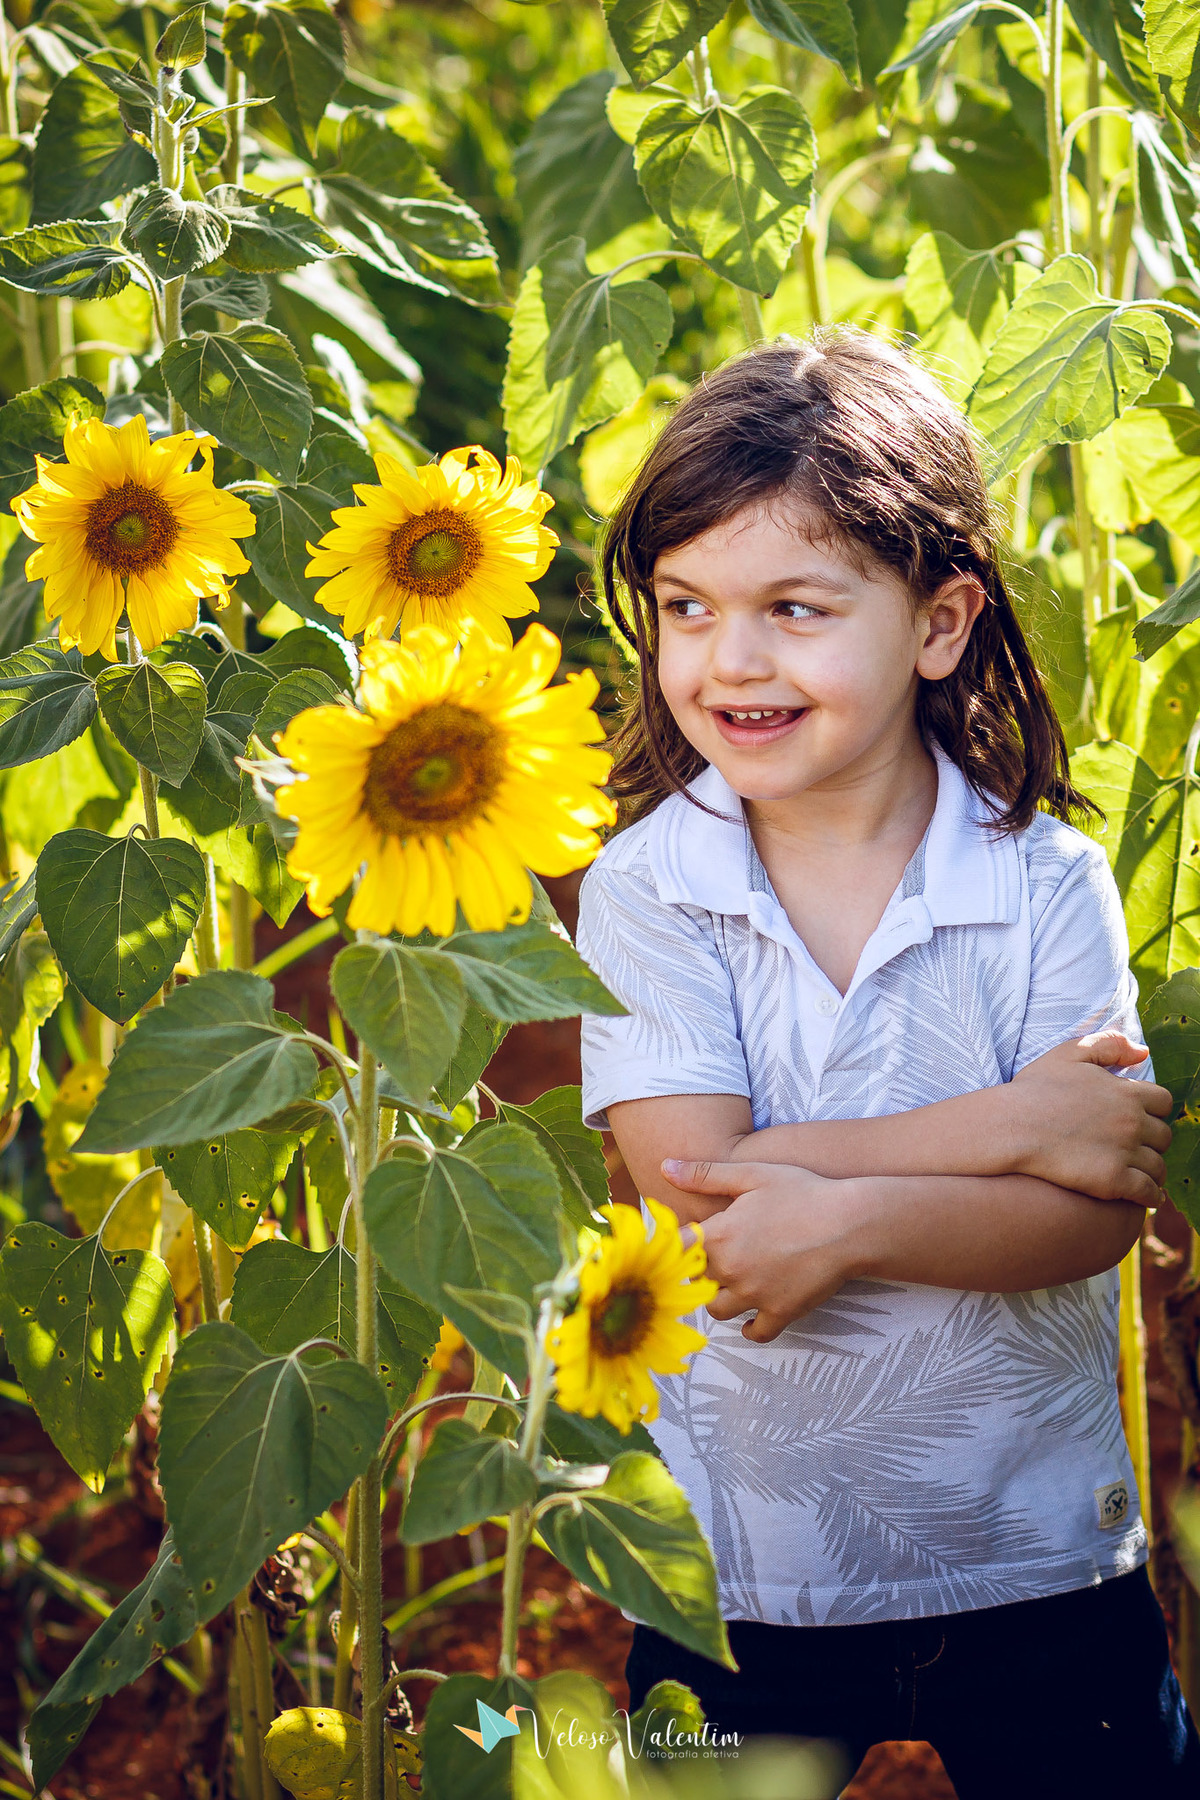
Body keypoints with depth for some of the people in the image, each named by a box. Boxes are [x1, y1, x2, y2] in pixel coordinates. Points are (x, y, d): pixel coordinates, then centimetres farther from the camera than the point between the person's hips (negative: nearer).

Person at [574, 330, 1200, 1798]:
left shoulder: (1044, 882, -8)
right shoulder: (645, 888, -9)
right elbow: (695, 1187, -20)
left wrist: (846, 1217, -29)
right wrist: (1012, 1126, -22)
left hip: (1035, 1550, 1)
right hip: (745, 1563, 0)